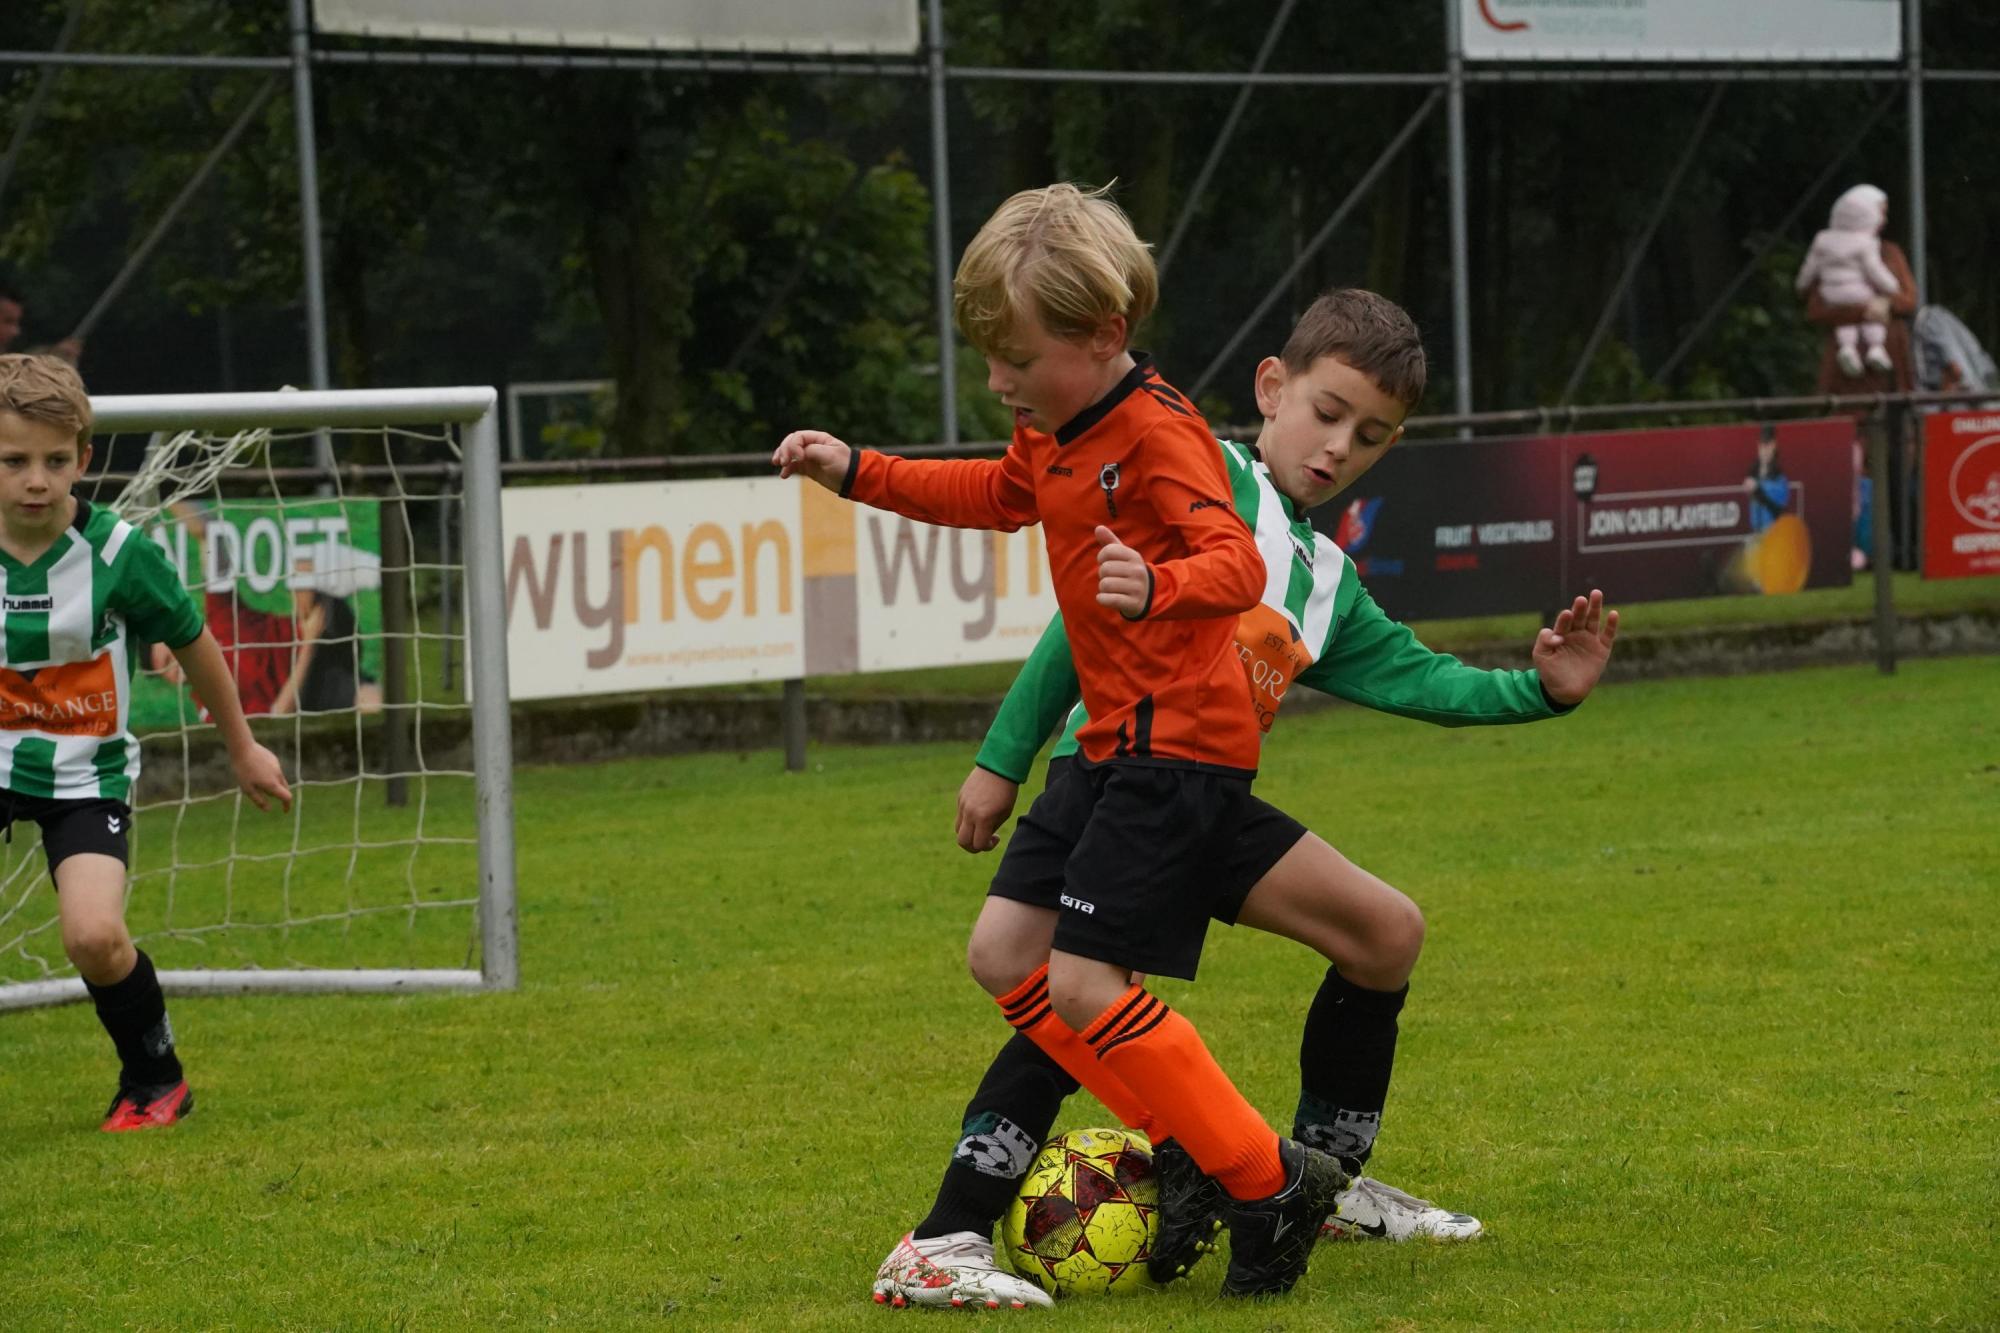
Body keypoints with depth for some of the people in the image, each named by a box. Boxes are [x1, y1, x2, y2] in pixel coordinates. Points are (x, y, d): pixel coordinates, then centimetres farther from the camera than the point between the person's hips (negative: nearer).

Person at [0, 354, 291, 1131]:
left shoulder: (118, 553, -15)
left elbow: (193, 646, 2)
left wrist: (242, 748, 14)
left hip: (84, 772, -2)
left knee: (93, 936, -19)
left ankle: (155, 1078, 8)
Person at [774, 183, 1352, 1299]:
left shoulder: (1156, 433, -18)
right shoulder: (1056, 430, 11)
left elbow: (1237, 563, -32)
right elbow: (1000, 496, 33)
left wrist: (1160, 589, -53)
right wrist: (857, 473, 27)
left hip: (1181, 744, -10)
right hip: (1118, 745, 10)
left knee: (1083, 983, -16)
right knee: (1006, 953, 8)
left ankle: (1274, 1183, -7)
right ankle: (1191, 1155, 9)